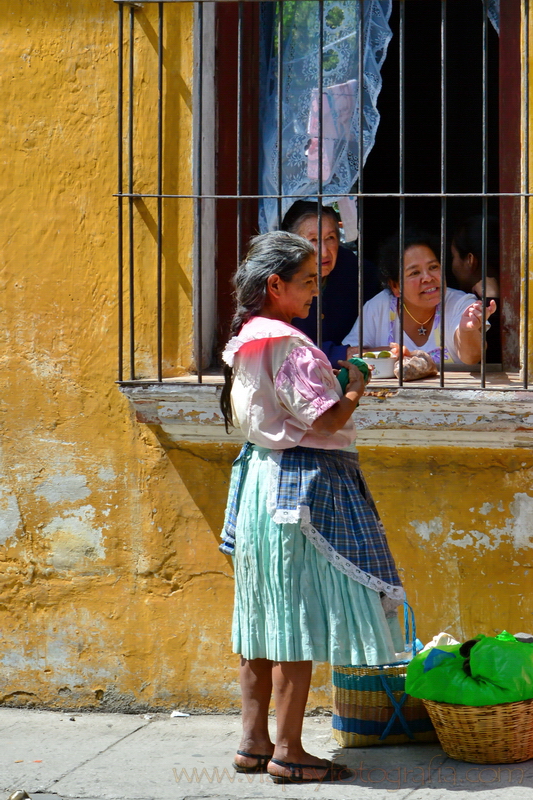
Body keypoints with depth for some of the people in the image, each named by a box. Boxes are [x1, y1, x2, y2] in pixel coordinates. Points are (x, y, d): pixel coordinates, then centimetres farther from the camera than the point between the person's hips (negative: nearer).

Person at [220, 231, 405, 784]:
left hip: (259, 476, 10)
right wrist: (355, 391, -3)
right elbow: (325, 420, -22)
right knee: (299, 616, -5)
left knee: (264, 615, 12)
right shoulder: (292, 347, -18)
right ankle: (288, 752, -3)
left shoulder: (244, 341, 11)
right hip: (302, 484, -10)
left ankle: (253, 740, 17)